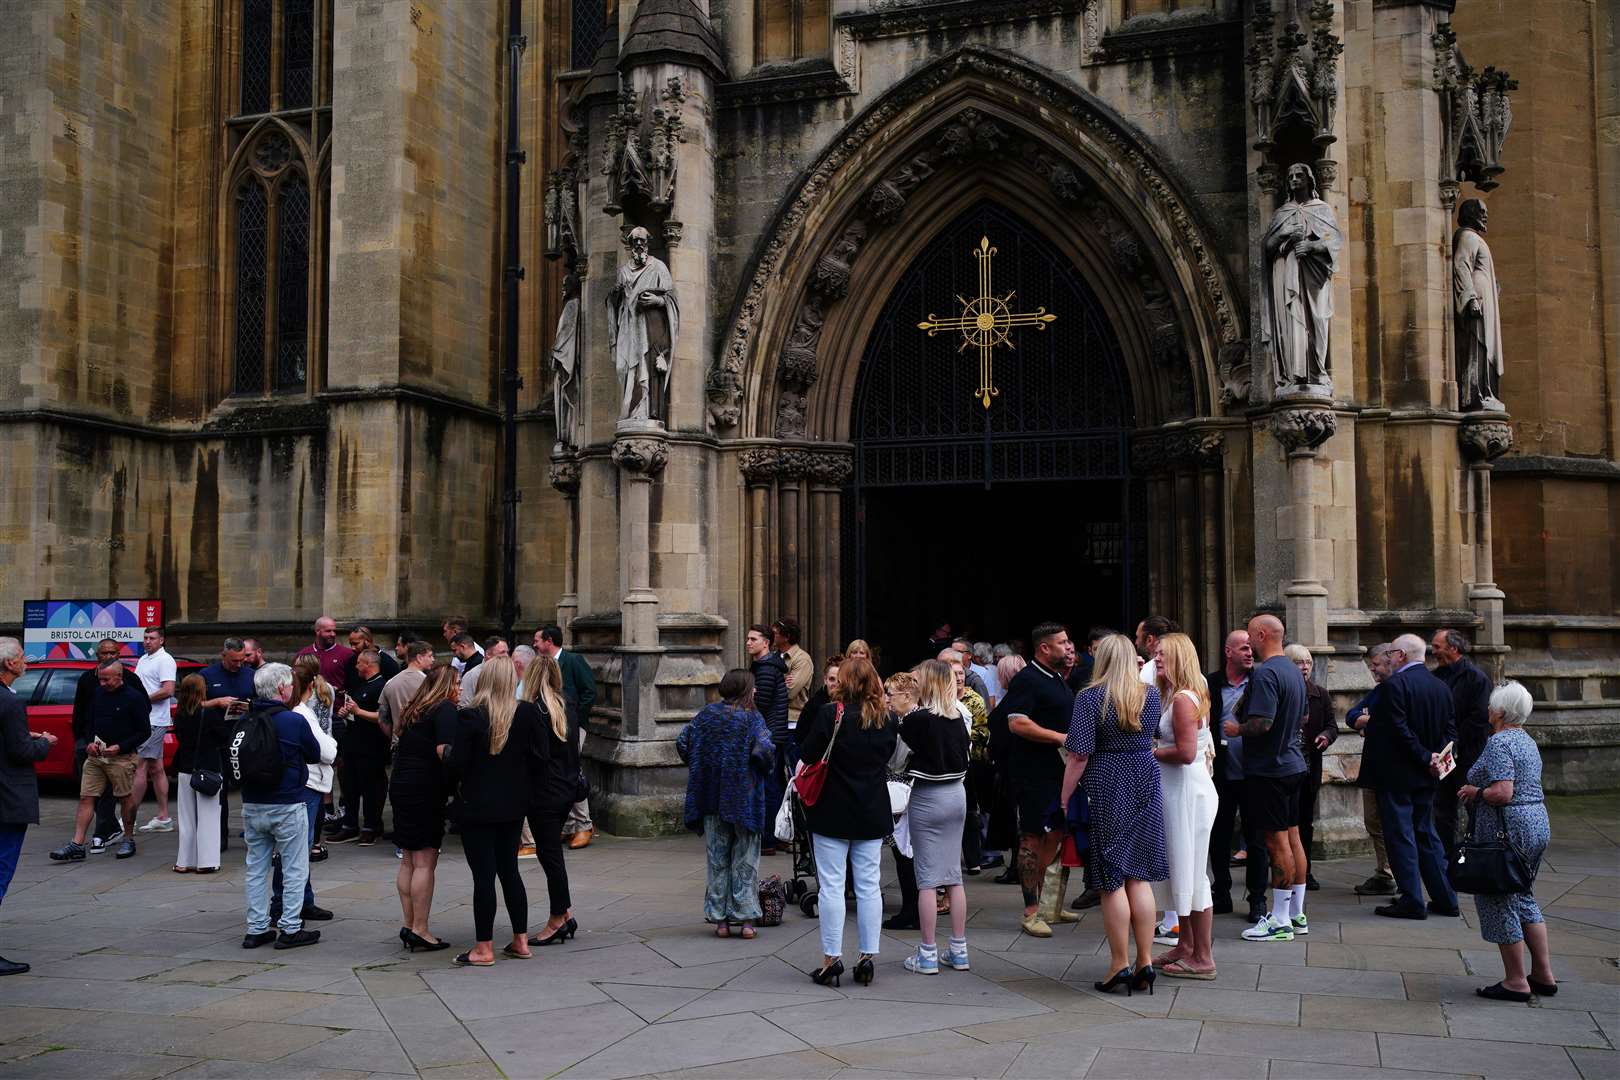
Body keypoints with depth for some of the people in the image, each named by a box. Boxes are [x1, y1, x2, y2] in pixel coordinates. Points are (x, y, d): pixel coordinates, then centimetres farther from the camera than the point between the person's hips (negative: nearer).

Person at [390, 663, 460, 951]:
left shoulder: (413, 709, 17)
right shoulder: (445, 709, -9)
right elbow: (444, 750, -20)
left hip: (400, 786, 9)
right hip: (425, 790, -9)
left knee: (408, 860, 12)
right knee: (425, 862, -5)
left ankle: (408, 925, 16)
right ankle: (420, 930, -4)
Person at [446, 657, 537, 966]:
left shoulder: (469, 717, -16)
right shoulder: (528, 714, -4)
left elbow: (457, 764, -15)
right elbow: (537, 758, 0)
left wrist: (445, 753, 6)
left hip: (478, 805, -5)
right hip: (514, 804, 5)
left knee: (483, 875, 1)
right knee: (509, 869, 17)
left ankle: (484, 949, 7)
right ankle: (521, 942, 20)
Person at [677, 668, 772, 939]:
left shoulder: (706, 714, 2)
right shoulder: (752, 719, -10)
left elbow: (682, 741, 0)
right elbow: (764, 750, -22)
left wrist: (700, 769, 12)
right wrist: (767, 768, -1)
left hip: (712, 799, 3)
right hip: (744, 799, -3)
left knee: (717, 860, 12)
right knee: (745, 860, 8)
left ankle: (720, 919, 13)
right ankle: (745, 918, 8)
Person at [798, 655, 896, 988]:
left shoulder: (830, 714, -14)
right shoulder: (885, 719, 1)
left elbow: (806, 756, -13)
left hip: (833, 811, -4)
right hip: (872, 813, 4)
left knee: (831, 885, 2)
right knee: (869, 885, 9)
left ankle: (832, 958, 6)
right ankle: (869, 956, 12)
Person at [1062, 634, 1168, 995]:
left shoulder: (1090, 697, -10)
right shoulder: (1151, 694, 5)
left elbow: (1079, 756, -13)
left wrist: (1065, 799, -7)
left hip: (1106, 789, -4)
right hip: (1146, 787, 4)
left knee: (1112, 881, 2)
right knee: (1140, 876, 10)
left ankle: (1119, 965, 7)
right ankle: (1145, 962, 11)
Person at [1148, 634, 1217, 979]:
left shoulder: (1183, 699, -17)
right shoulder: (1171, 695, 14)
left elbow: (1186, 753, -23)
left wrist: (1151, 752, -11)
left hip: (1188, 792, -10)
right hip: (1175, 792, 10)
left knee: (1191, 872, -2)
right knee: (1178, 870, 17)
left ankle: (1203, 958, 7)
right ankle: (1186, 945, 28)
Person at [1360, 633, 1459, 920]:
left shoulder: (1394, 684, -16)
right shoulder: (1441, 687, 9)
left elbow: (1399, 731, -21)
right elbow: (1450, 729, 8)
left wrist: (1425, 758, -13)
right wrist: (1435, 756, -3)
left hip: (1395, 773, -8)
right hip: (1425, 777, 8)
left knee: (1400, 835, -1)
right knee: (1426, 833, 16)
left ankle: (1411, 901, 1)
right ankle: (1445, 898, 18)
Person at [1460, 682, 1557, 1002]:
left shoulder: (1498, 743, -17)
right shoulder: (1528, 741, 14)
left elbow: (1502, 793, -26)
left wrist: (1474, 791, -8)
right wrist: (1479, 789, 13)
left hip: (1507, 829, -10)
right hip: (1538, 824, 10)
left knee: (1498, 902, 1)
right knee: (1524, 898, 19)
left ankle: (1516, 981, 6)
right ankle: (1543, 975, 21)